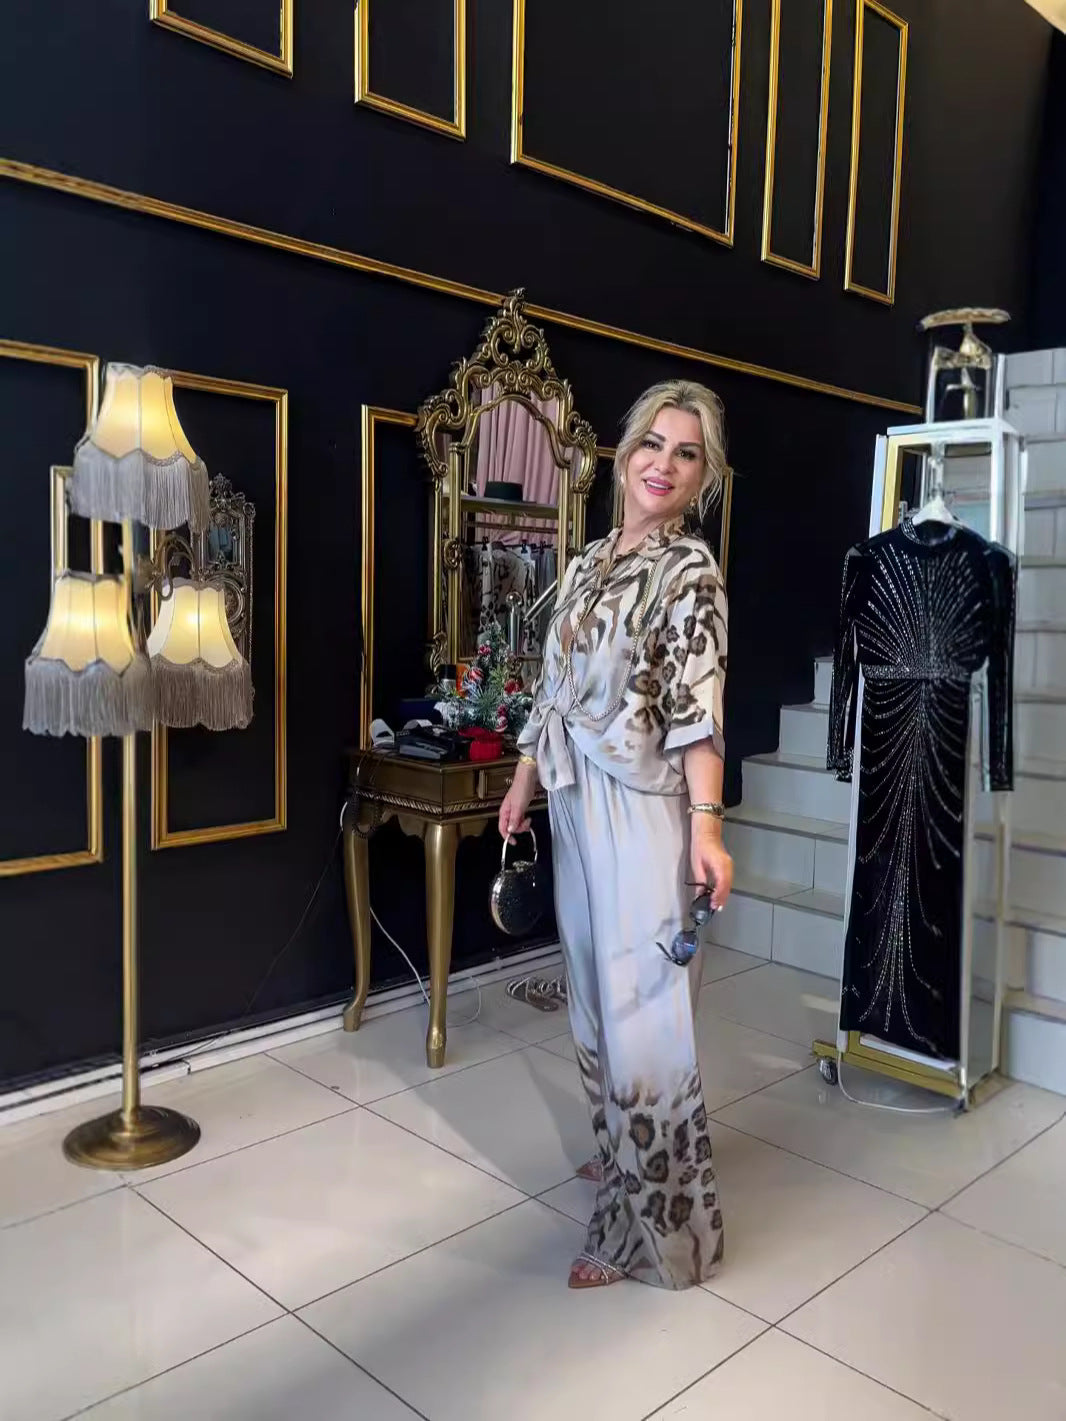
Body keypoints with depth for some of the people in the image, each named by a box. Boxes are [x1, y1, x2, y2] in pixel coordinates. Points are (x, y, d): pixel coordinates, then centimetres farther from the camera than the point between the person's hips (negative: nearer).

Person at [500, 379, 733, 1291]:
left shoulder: (691, 569, -9)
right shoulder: (589, 563, 13)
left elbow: (697, 703, -20)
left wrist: (706, 824, -29)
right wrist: (522, 786, 17)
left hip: (643, 809, -8)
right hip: (576, 804, 8)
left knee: (644, 1003, -1)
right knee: (595, 987, 19)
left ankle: (657, 1224, 14)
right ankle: (624, 1151, 41)